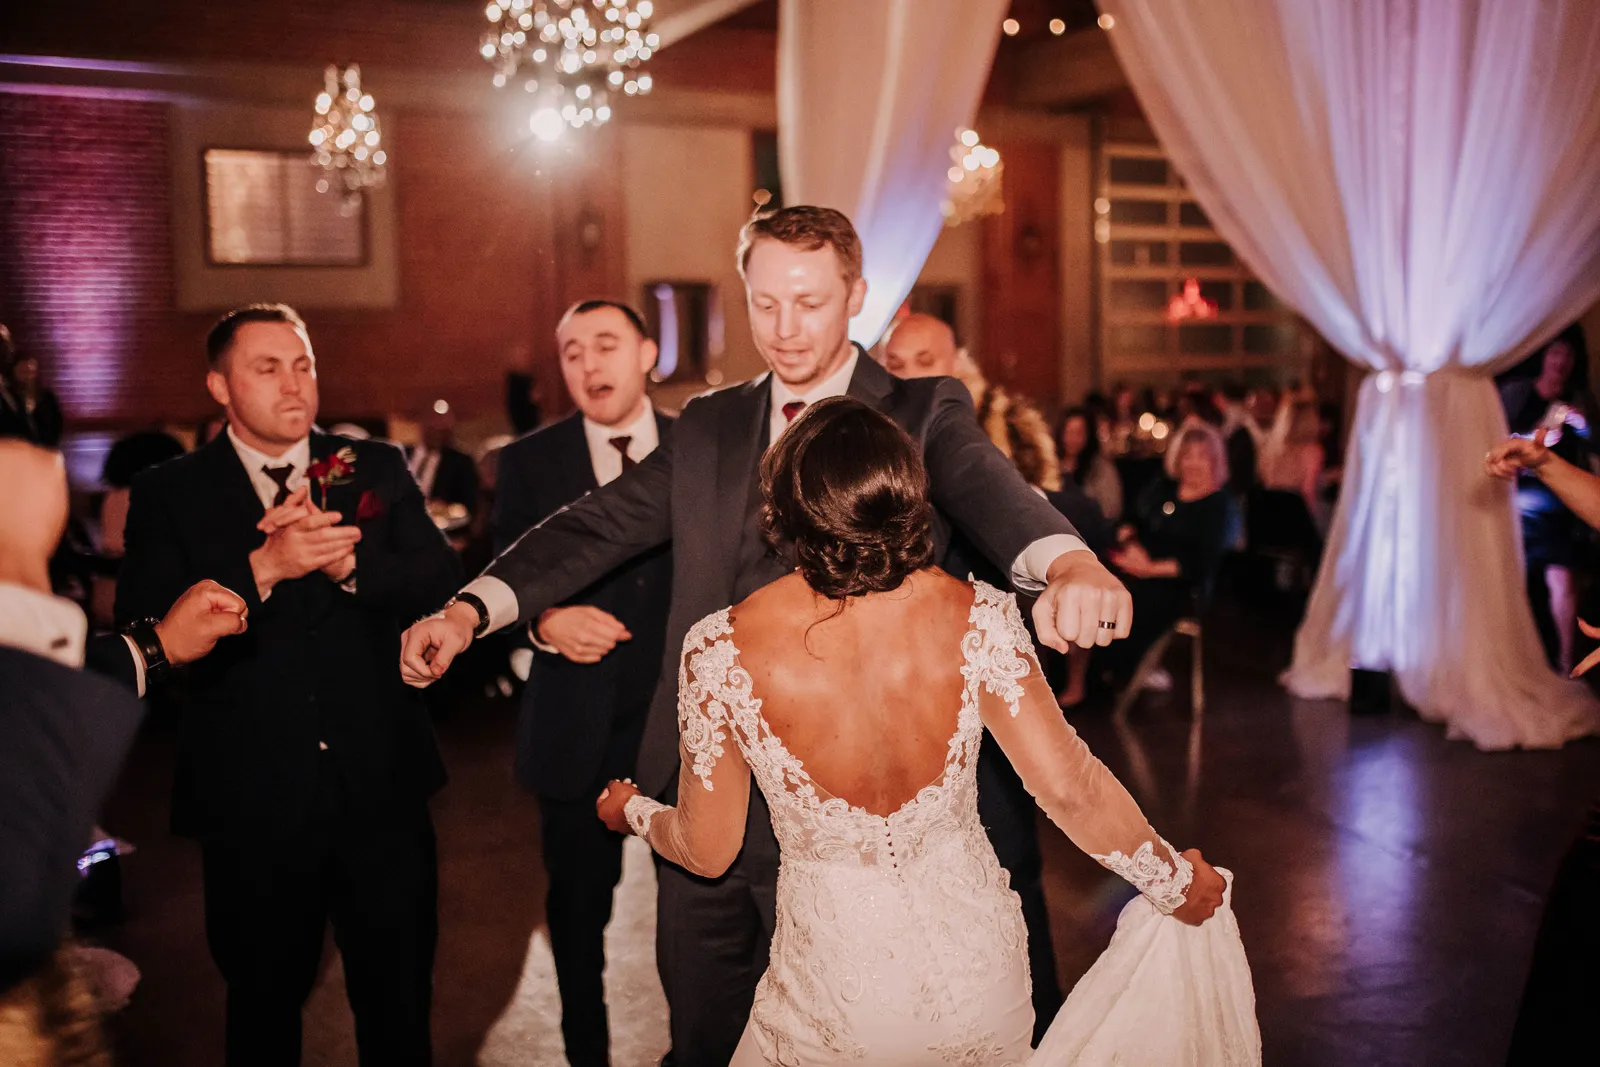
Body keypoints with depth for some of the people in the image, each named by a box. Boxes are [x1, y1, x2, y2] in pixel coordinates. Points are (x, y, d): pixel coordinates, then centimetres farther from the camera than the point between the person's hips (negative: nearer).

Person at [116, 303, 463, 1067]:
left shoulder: (377, 469, 4)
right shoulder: (169, 495, -1)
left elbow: (440, 580, -5)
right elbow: (145, 630, -13)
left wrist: (348, 561, -22)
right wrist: (263, 568, -25)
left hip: (380, 783, 1)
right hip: (252, 800, -1)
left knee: (399, 996, 16)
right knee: (264, 1005, 20)